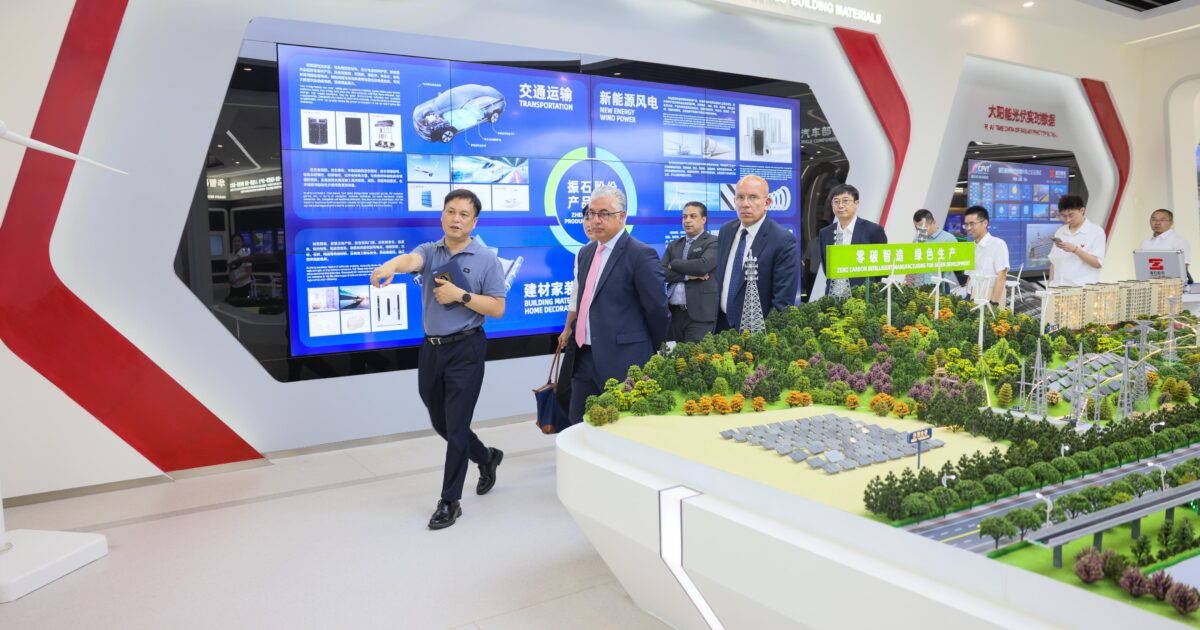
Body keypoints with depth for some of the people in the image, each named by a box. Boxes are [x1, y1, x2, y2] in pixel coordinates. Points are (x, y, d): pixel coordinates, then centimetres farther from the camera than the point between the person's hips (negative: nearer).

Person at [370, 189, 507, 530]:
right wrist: (391, 265, -45)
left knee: (456, 427, -2)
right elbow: (410, 259, -21)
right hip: (431, 349, 5)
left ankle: (449, 502, 12)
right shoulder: (428, 252, 4)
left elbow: (497, 309, -7)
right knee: (440, 423, 17)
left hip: (465, 351, -5)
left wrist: (461, 295, -18)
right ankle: (486, 458, 42)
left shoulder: (487, 260, -4)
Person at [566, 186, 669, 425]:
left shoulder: (641, 254, -11)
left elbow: (657, 309, -9)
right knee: (578, 425, 13)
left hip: (621, 360, -7)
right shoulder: (586, 253, 13)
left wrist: (652, 355, 1)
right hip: (584, 357, 7)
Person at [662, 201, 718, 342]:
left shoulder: (713, 242, 1)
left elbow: (702, 265, -17)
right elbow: (662, 272, 5)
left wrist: (673, 264, -3)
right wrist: (687, 276, -10)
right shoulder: (673, 245, 17)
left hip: (700, 314, -5)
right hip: (674, 312, 5)